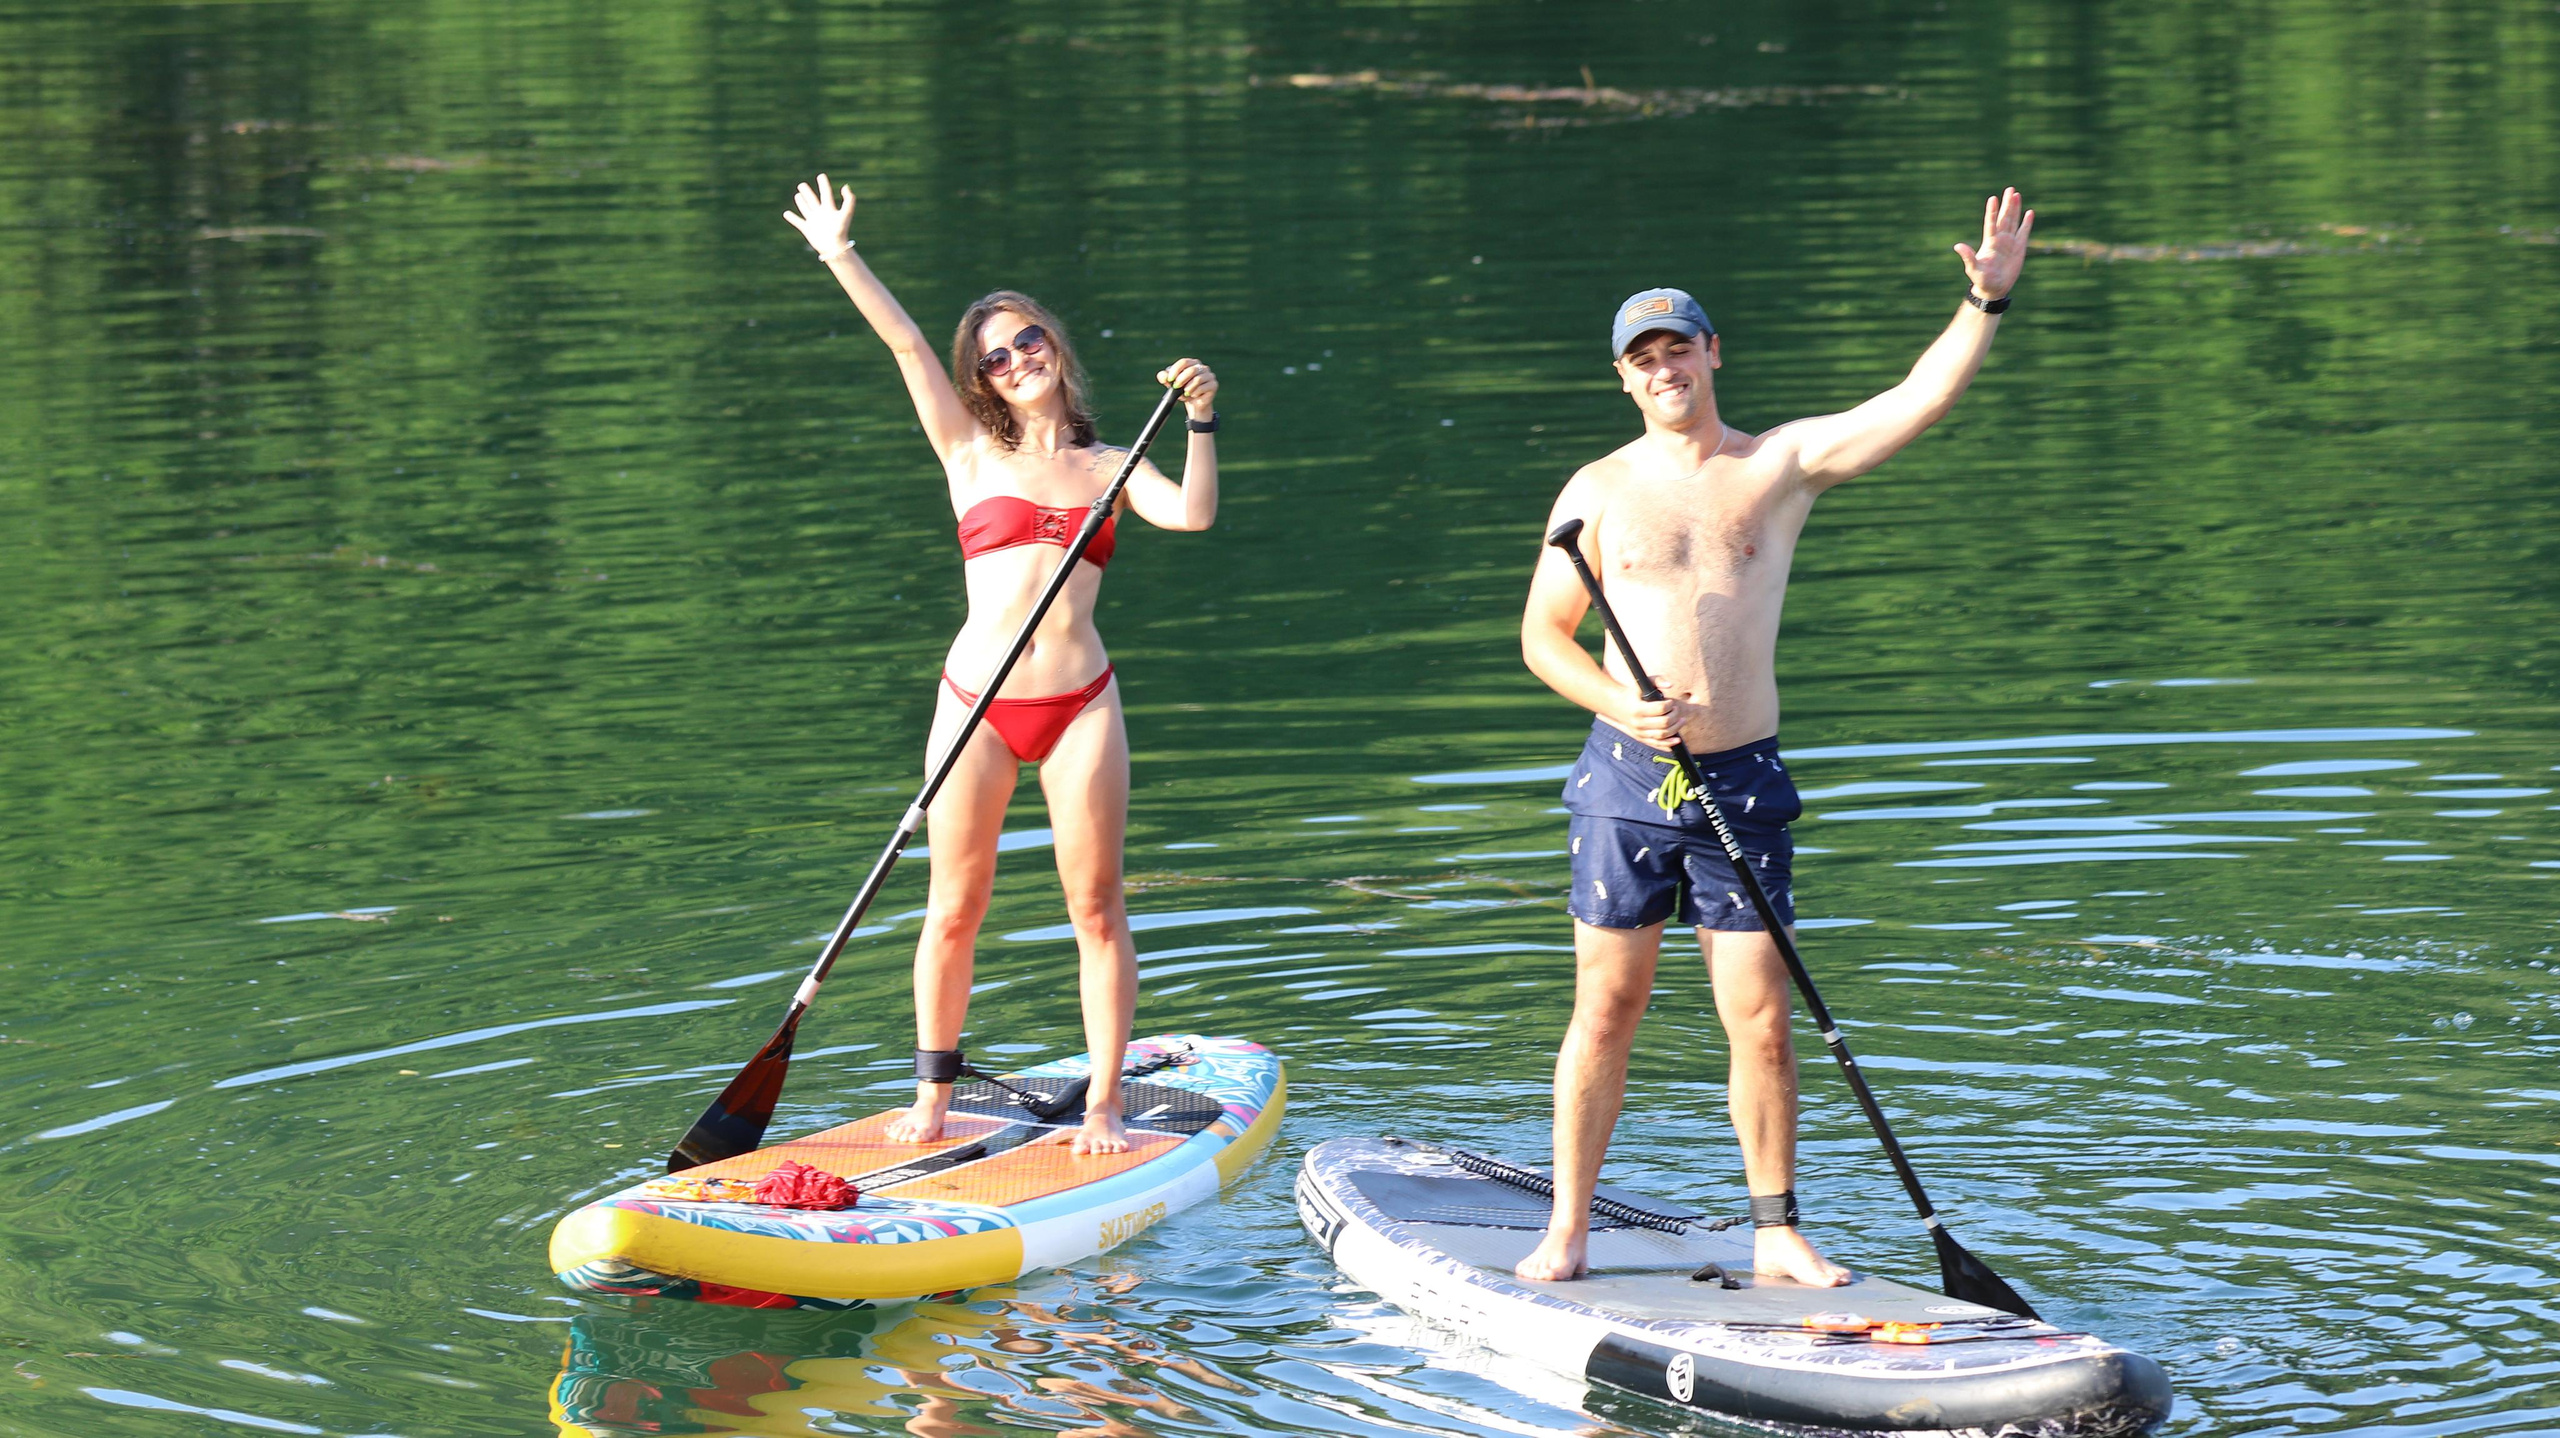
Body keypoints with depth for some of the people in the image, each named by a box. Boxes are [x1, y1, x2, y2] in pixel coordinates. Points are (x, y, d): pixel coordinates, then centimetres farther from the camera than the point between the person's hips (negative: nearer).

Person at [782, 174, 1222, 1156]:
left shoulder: (1108, 469, 11)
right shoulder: (975, 455, 9)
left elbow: (1192, 514, -6)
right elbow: (906, 345, 2)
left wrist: (1200, 422, -15)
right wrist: (840, 257, -3)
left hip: (1079, 703, 0)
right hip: (977, 703, 0)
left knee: (1095, 904, 0)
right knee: (955, 906, 3)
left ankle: (1104, 1105, 7)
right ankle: (933, 1098, 17)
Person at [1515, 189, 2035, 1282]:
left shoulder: (1786, 465, 4)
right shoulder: (1599, 491, 3)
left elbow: (1918, 402, -6)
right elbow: (1541, 632, 7)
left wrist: (1986, 302, -19)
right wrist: (1619, 704, -10)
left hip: (1740, 781, 0)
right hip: (1625, 778, 0)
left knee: (1760, 1016, -1)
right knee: (1607, 1004, 2)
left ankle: (1776, 1232, 10)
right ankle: (1568, 1230, 10)